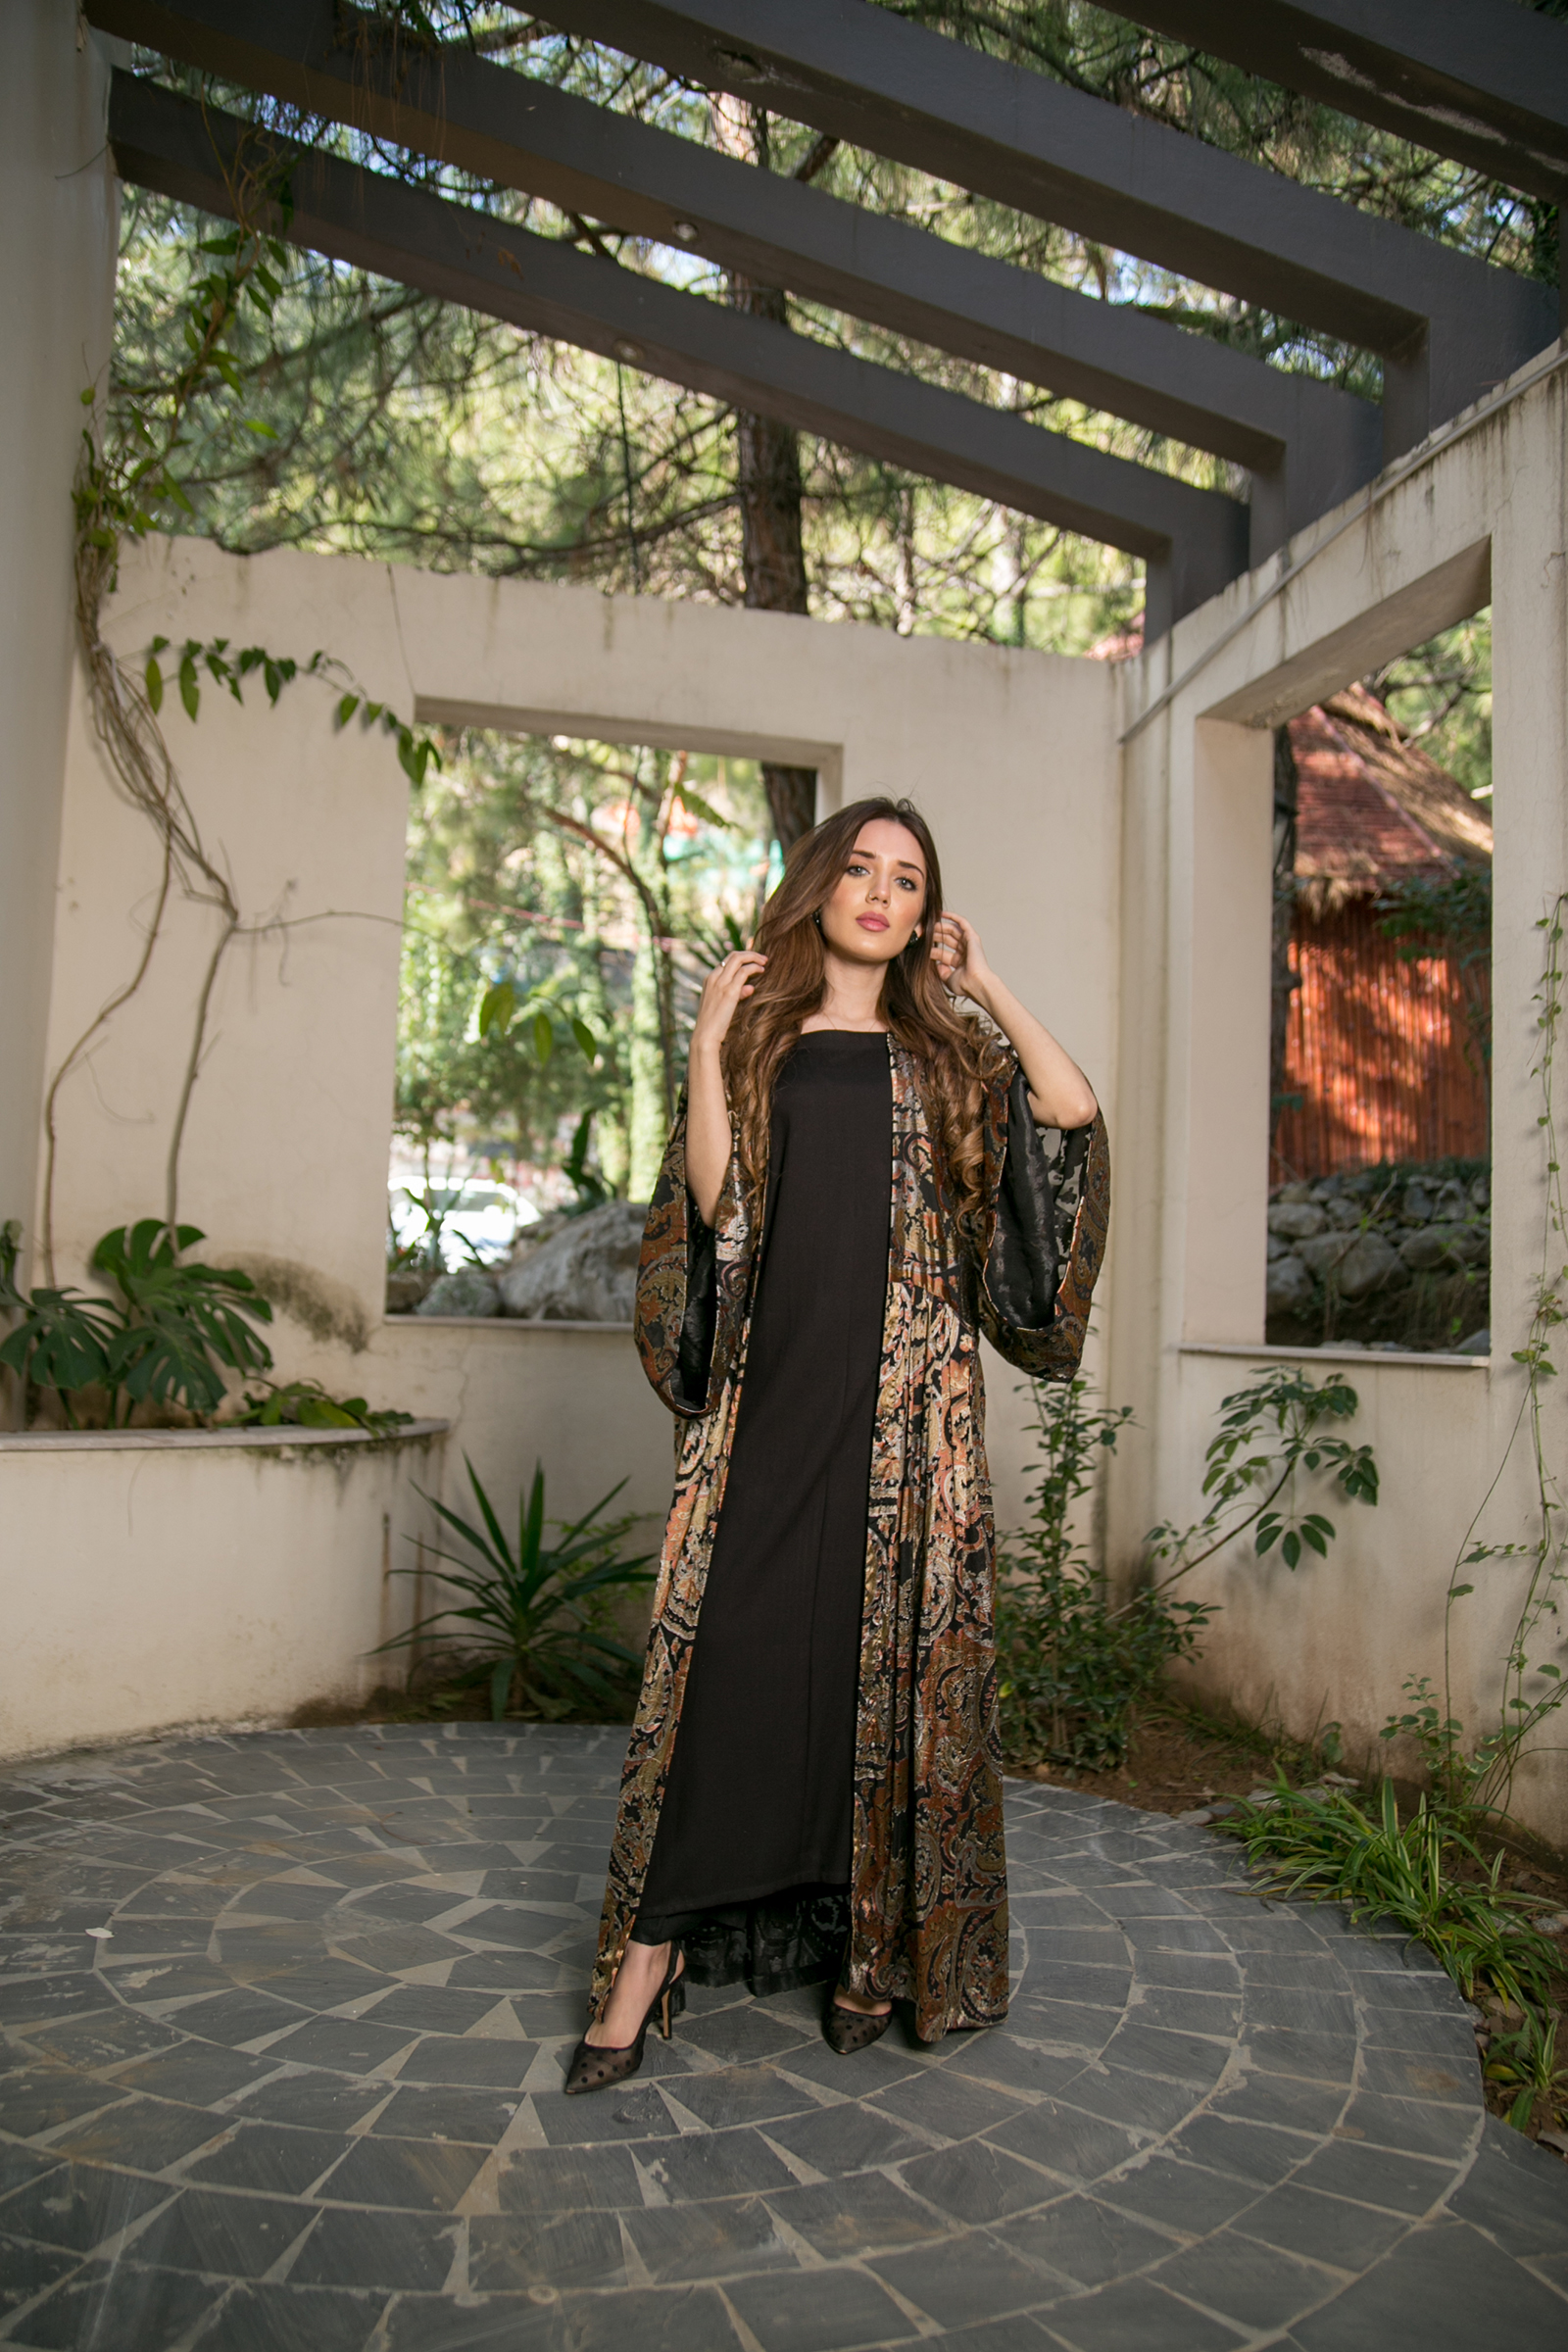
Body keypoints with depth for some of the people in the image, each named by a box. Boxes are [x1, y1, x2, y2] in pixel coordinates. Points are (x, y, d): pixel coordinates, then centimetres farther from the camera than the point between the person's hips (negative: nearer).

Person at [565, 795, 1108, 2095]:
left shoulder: (947, 1050, 13)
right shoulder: (757, 1036, 11)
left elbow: (1073, 1111, -5)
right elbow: (714, 1197, -2)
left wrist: (985, 982, 1)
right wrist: (707, 1045, -6)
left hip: (907, 1400, 1)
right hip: (770, 1385, 0)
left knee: (897, 1652, 3)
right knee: (731, 1644, -2)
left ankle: (878, 1945, 17)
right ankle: (655, 1950, 8)